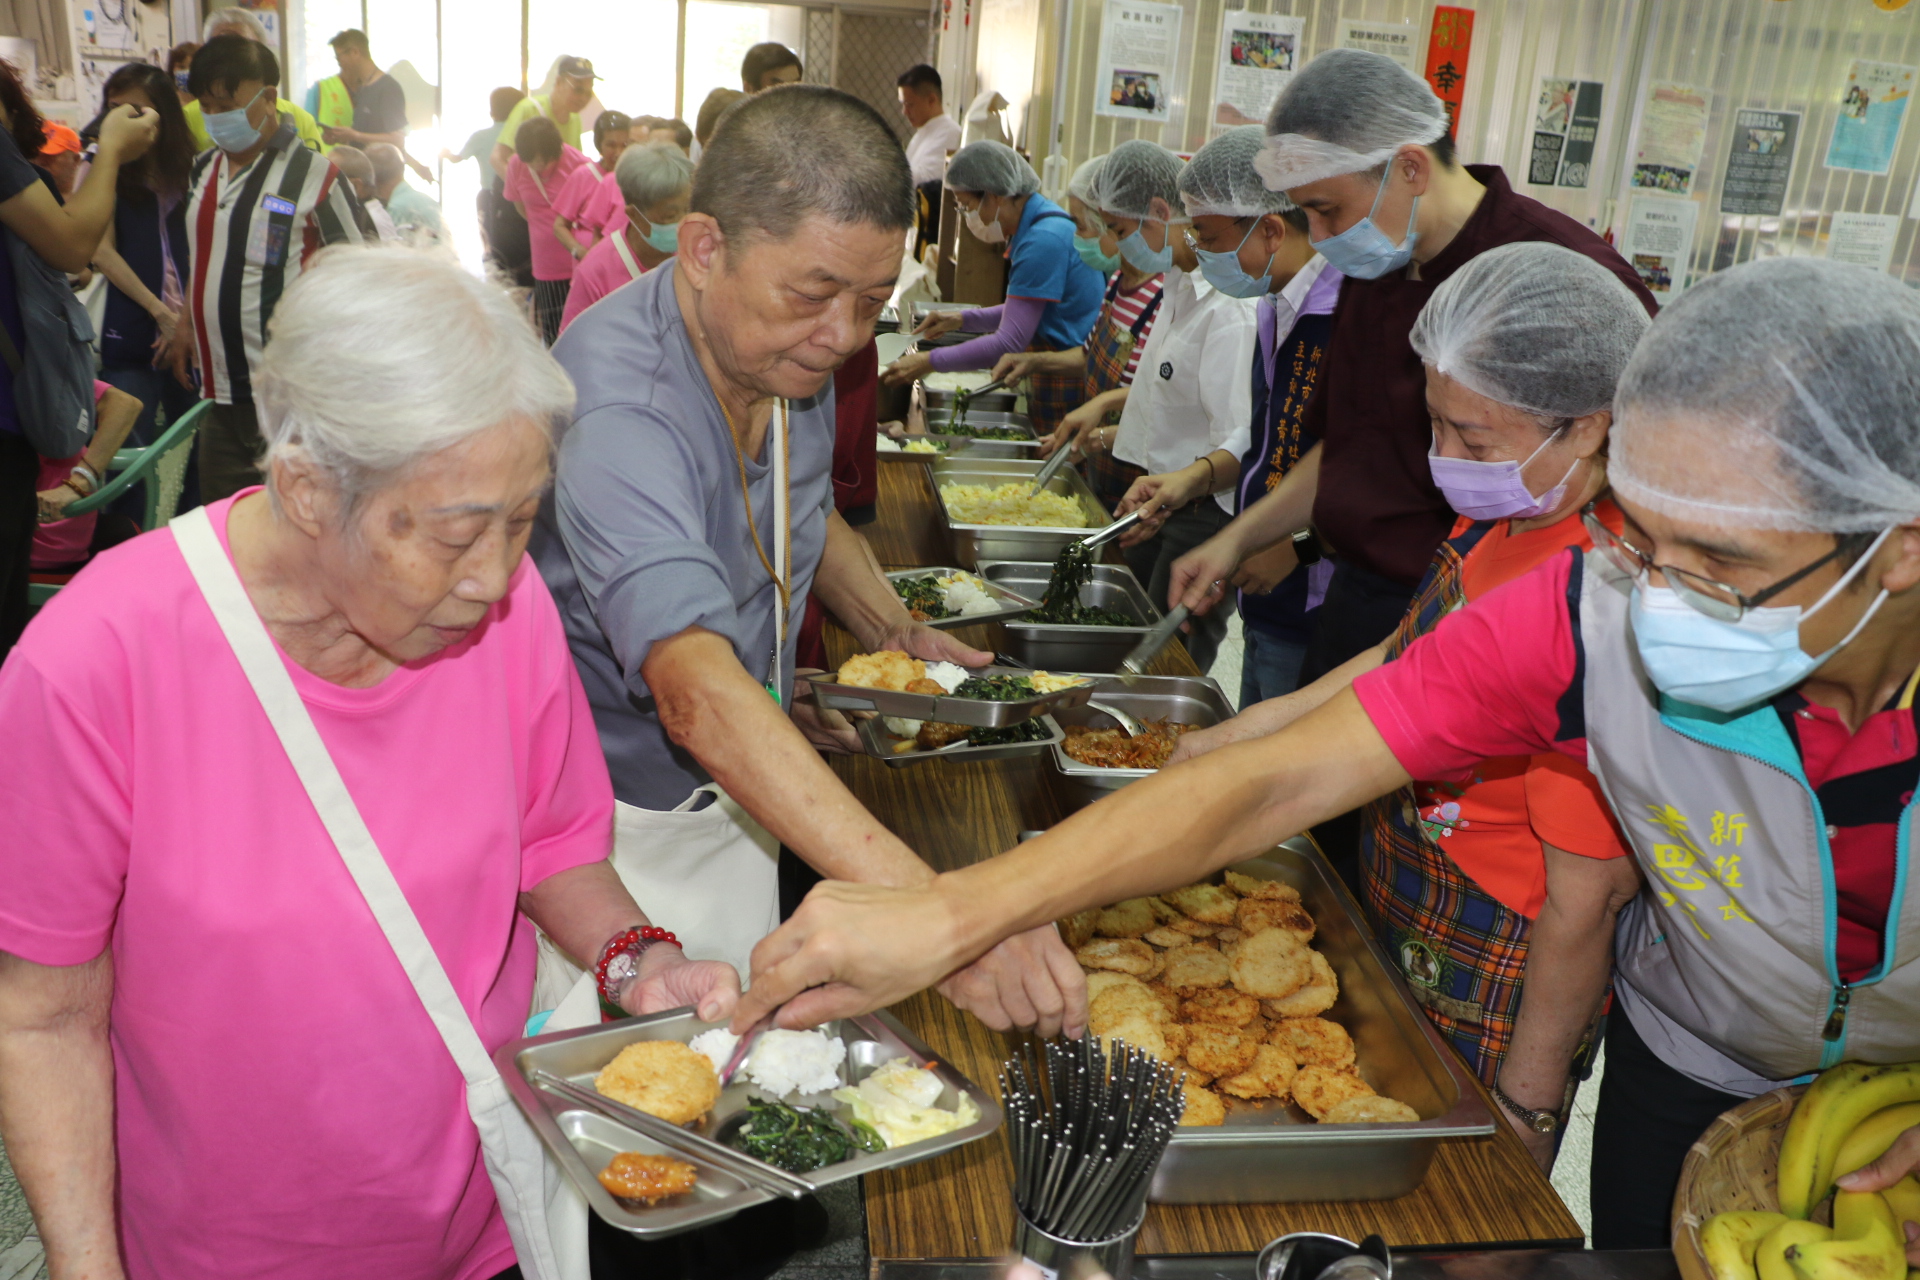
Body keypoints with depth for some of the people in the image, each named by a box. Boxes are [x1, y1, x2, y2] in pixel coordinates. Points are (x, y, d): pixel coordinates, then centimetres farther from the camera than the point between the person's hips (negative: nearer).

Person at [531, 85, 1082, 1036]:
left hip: (745, 794, 7)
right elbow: (699, 691, -47)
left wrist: (892, 629, 0)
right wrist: (930, 911, -55)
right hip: (623, 822, -7)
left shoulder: (794, 350, -6)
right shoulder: (612, 408, -33)